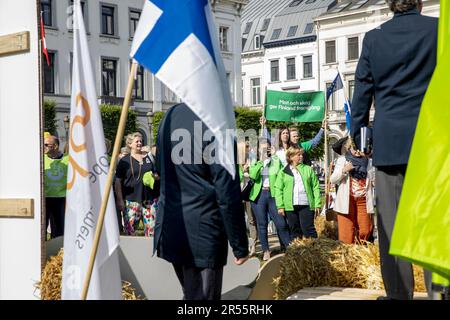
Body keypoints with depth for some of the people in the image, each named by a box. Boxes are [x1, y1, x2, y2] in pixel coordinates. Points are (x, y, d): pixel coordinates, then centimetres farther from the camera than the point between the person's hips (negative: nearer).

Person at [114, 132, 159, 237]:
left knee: (151, 226, -1)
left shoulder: (149, 158, 13)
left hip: (149, 198, 2)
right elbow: (118, 182, 2)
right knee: (130, 227, -4)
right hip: (131, 200, -2)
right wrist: (119, 200, -6)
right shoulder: (124, 161, 6)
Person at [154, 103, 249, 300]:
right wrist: (240, 245, -10)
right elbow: (228, 194, -17)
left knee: (191, 293, 22)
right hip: (202, 235, -8)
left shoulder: (170, 116, 5)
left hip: (169, 230, 8)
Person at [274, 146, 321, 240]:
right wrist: (280, 206, -5)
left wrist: (317, 204, -1)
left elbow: (315, 187, 6)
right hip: (290, 206, 1)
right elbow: (278, 190, 3)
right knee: (295, 231, 7)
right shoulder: (283, 172, 7)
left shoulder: (308, 169, 9)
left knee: (308, 229, -4)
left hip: (306, 205, 0)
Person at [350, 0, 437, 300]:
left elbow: (362, 92, 8)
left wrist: (357, 136, 17)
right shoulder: (438, 28, 1)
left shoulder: (373, 38, 5)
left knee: (391, 221, 3)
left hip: (389, 141, 1)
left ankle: (398, 292, 5)